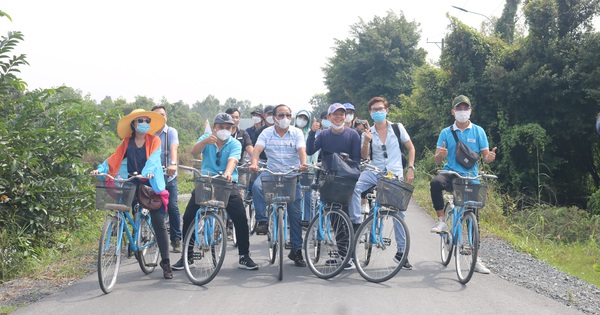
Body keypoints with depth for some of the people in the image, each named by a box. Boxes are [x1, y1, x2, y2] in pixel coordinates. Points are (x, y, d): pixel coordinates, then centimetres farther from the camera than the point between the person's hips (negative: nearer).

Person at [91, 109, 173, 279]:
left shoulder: (154, 140, -2)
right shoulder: (127, 143, 5)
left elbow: (153, 158, -19)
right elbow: (114, 158, -5)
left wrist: (148, 171, -39)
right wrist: (100, 168, -24)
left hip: (152, 185, -3)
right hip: (133, 185, 3)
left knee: (159, 224, -5)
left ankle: (166, 263, 1)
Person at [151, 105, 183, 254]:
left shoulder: (171, 132, -1)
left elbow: (173, 148, -18)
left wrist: (173, 164, -37)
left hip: (169, 176, -1)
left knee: (172, 207, -7)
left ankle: (176, 239, 2)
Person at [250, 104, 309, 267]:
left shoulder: (297, 133, 2)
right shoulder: (267, 133, 3)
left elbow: (302, 150, -13)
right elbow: (257, 149, -11)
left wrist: (303, 164, -35)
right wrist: (254, 163, -33)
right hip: (271, 172, 0)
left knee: (295, 212, -1)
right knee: (257, 186, -34)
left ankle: (296, 250, 9)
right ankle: (262, 220, -21)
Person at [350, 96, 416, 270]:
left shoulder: (397, 128, 5)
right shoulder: (368, 133, 7)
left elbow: (411, 148, 10)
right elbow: (364, 157, -1)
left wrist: (410, 168, 0)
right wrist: (366, 142, -18)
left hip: (395, 173, -1)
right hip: (374, 171, 1)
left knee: (399, 213, -3)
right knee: (355, 187, -31)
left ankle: (401, 252, 6)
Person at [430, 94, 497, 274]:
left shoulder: (478, 131, 5)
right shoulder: (446, 133, 5)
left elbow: (485, 156, 4)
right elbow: (437, 160, 1)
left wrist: (490, 157, -21)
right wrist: (440, 155, -23)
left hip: (470, 178, 1)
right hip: (451, 174, -1)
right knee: (435, 182, -36)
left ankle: (476, 259, 10)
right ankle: (441, 221, -19)